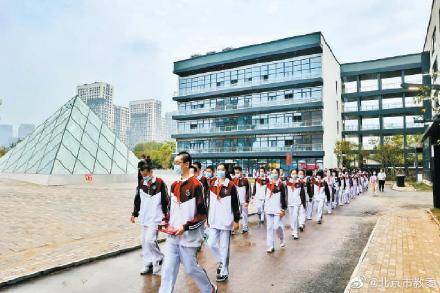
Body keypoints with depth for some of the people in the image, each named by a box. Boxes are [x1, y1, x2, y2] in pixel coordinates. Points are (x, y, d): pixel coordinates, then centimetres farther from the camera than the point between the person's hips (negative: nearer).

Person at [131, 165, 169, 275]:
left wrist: (166, 216, -7)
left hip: (156, 218, -6)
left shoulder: (160, 183, -11)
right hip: (144, 218, 6)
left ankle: (159, 259, 10)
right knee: (144, 241, 10)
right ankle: (148, 264, 24)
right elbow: (137, 200, 16)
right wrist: (134, 213, 17)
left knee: (150, 239, -14)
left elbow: (165, 200, -8)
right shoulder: (141, 184, 6)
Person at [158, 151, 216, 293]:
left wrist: (185, 226, -19)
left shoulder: (196, 185, -13)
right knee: (168, 269, 6)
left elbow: (203, 214, -13)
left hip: (188, 237, -6)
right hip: (172, 236, 6)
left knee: (191, 268, 8)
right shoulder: (174, 185, 8)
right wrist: (166, 221, 4)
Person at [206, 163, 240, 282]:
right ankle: (221, 261, 31)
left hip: (226, 221, -5)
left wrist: (236, 220, -7)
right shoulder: (212, 185, 8)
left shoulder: (231, 185, -7)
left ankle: (224, 272, 18)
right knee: (211, 244, 5)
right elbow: (209, 203, 14)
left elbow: (235, 204, -6)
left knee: (224, 247, 4)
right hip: (214, 221, 5)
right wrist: (208, 218, 14)